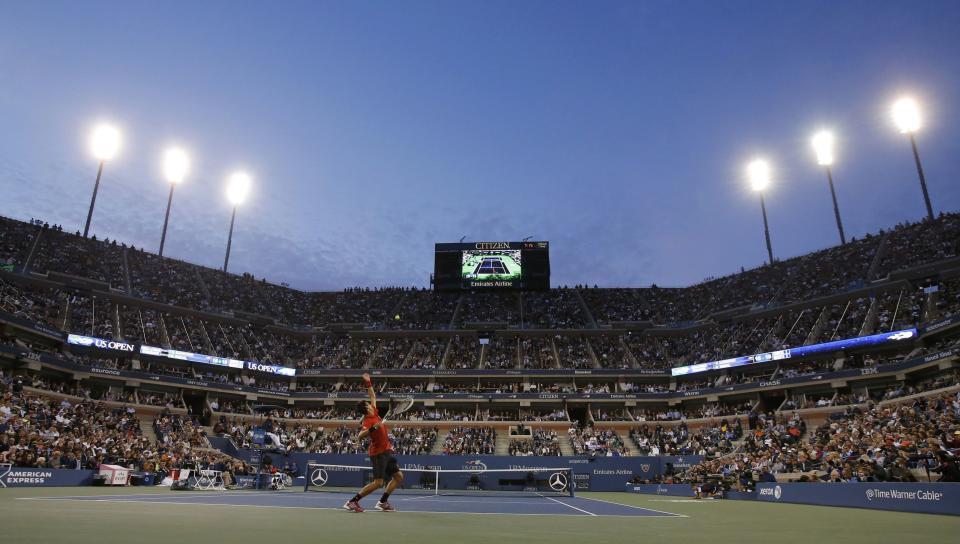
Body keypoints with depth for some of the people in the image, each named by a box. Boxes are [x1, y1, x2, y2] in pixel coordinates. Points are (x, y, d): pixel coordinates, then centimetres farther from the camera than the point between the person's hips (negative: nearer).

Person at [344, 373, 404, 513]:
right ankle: (352, 502, -5)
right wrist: (372, 429, -44)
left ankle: (383, 502, 15)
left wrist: (368, 383, 19)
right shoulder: (368, 421, -18)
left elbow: (373, 396, 21)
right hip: (378, 453, -9)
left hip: (386, 451, 9)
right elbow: (359, 437, -33)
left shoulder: (374, 413, 6)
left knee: (399, 476, 9)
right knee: (378, 483, -13)